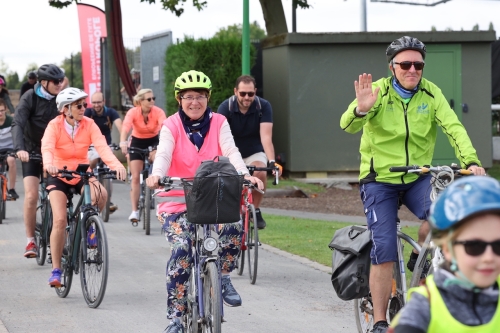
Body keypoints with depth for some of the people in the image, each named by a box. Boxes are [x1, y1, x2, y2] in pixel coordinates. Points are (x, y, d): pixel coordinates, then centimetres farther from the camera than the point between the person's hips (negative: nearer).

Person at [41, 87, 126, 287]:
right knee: (60, 220, -18)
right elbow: (47, 147, -32)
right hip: (59, 176, -2)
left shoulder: (89, 125, -9)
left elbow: (102, 146, -23)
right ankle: (56, 270, -7)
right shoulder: (55, 126, -14)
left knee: (101, 194, -31)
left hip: (82, 174, 2)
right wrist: (49, 164, -54)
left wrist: (116, 164, -42)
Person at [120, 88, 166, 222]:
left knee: (157, 157, -34)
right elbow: (126, 127, -39)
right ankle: (134, 211, 0)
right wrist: (123, 142, -58)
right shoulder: (133, 112, -23)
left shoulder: (158, 112, -22)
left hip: (153, 142, 0)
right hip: (137, 142, 0)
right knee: (135, 177, -5)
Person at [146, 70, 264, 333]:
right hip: (178, 199, -2)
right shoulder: (172, 126, -3)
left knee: (234, 227, -27)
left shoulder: (218, 123, 2)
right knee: (182, 249, -20)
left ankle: (223, 277, 1)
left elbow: (230, 151, -12)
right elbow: (164, 154, -19)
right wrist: (157, 175, -41)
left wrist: (245, 174, -31)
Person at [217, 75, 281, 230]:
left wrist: (271, 162, -43)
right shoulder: (225, 108, -20)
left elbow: (266, 137, -29)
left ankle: (256, 210, -9)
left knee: (260, 173, -30)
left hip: (255, 153, 0)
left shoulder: (263, 107, -19)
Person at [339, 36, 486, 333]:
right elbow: (348, 126, -23)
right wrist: (361, 111, -46)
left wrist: (471, 161, -30)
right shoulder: (378, 92, -10)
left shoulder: (431, 93, -3)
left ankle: (420, 260, 2)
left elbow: (454, 128, -13)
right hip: (380, 179, -2)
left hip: (417, 178, 2)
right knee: (384, 252, -10)